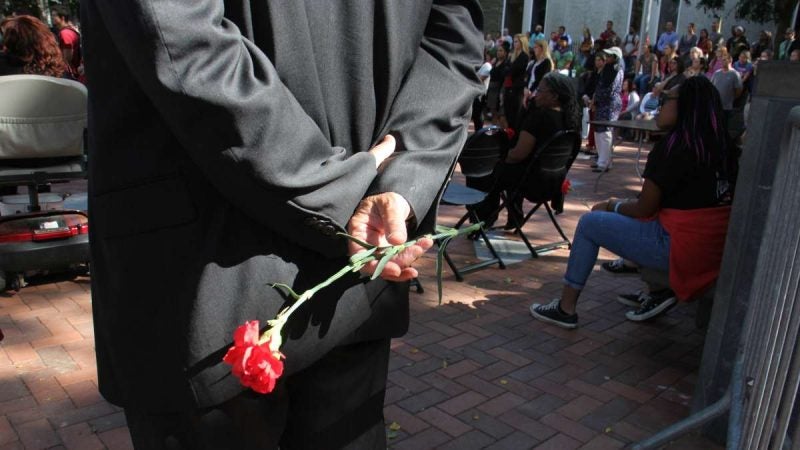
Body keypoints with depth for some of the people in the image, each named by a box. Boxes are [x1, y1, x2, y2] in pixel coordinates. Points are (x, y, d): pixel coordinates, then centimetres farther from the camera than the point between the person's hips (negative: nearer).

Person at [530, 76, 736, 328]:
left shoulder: (672, 148, -15)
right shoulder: (718, 147, 8)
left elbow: (644, 209, -10)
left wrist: (614, 206, 9)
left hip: (678, 248, -8)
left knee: (589, 223, 4)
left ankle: (566, 308, 12)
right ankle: (660, 290, 13)